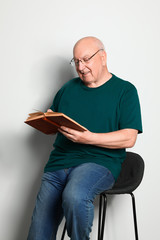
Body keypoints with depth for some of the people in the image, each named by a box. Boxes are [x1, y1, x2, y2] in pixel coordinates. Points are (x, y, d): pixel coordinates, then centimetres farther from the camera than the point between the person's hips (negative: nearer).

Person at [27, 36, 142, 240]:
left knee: (74, 197, -36)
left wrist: (88, 138, -19)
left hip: (99, 161, -4)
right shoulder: (68, 88, 19)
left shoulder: (125, 90, 3)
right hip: (59, 161, 5)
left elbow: (129, 138, -7)